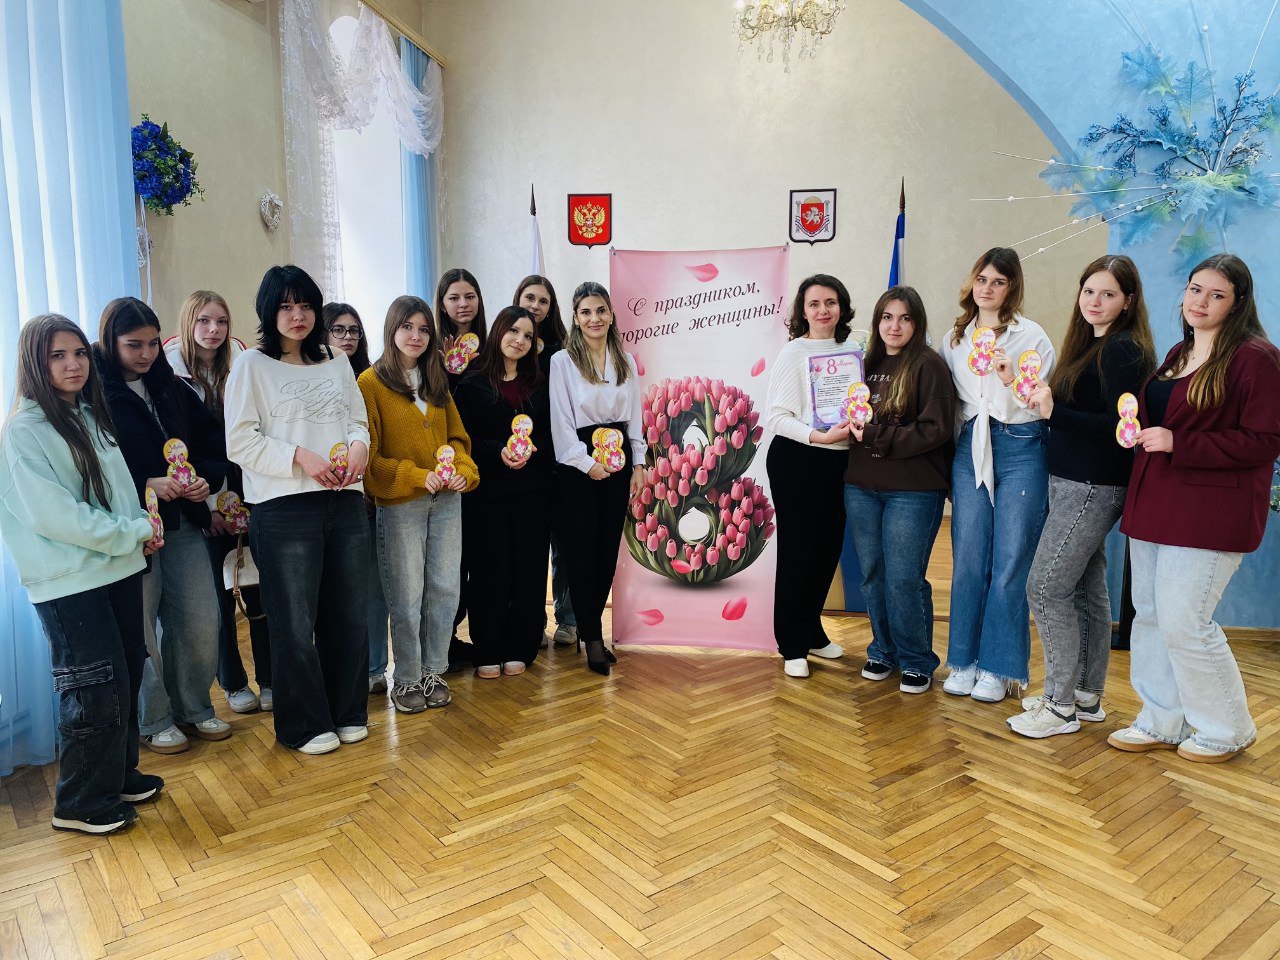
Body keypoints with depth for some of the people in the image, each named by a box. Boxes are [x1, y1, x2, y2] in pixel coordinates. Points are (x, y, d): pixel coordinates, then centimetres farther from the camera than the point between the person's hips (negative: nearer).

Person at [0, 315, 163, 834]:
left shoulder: (90, 416, 11)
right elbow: (53, 514, -19)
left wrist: (141, 526, 0)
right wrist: (133, 534, -14)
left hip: (119, 569, 7)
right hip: (70, 583, -7)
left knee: (127, 676, 14)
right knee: (97, 689, -2)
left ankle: (119, 776, 31)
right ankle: (80, 804, 14)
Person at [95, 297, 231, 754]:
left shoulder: (173, 389, 11)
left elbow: (213, 442, 13)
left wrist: (207, 478, -5)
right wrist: (146, 484, -21)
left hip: (184, 522, 5)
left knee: (202, 621, 7)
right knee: (141, 628, 6)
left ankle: (194, 707, 26)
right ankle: (155, 720, 23)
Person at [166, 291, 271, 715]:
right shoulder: (173, 372, -3)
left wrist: (243, 497, -2)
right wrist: (212, 504, -9)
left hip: (244, 490, 2)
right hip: (204, 500, -2)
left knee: (257, 585, 1)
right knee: (218, 591, 4)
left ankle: (269, 679, 12)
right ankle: (234, 683, 18)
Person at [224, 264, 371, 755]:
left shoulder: (336, 360, 15)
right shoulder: (251, 365, 1)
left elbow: (359, 419, 17)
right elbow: (240, 441, -6)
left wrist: (358, 446, -5)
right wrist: (300, 457, -16)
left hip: (345, 502, 5)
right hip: (284, 508, -4)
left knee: (348, 614, 10)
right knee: (295, 622, 2)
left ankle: (348, 712, 26)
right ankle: (304, 725, 17)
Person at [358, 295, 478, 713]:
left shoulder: (436, 382, 14)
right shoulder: (371, 383, -4)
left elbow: (457, 436, 15)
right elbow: (369, 454, -9)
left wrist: (463, 471, -5)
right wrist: (418, 477, -18)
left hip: (447, 500, 5)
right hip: (399, 503, -5)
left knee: (445, 589, 9)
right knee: (408, 595, 2)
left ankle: (433, 671, 24)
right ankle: (406, 679, 18)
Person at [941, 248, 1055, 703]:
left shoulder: (1030, 335, 2)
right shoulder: (955, 338, 13)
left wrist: (1013, 381, -17)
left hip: (1021, 449, -3)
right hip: (970, 449, 3)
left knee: (1011, 563, -1)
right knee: (968, 560, 4)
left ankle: (998, 668, 10)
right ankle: (964, 661, 15)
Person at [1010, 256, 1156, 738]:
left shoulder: (1124, 350, -13)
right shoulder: (1090, 346, 14)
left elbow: (1119, 428, -21)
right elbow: (1081, 413, 12)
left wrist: (1055, 411, -30)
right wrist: (1045, 400, -1)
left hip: (1093, 488, -9)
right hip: (1073, 482, 9)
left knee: (1046, 587, -7)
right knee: (1087, 590, 14)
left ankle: (1061, 706, 4)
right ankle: (1087, 696, 24)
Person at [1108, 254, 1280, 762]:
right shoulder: (1178, 354, 16)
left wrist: (1177, 444, -21)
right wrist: (1140, 428, 6)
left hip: (1209, 514, -8)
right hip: (1155, 507, 8)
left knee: (1184, 622, -5)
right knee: (1150, 615, 11)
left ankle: (1226, 730, 18)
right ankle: (1162, 721, 26)